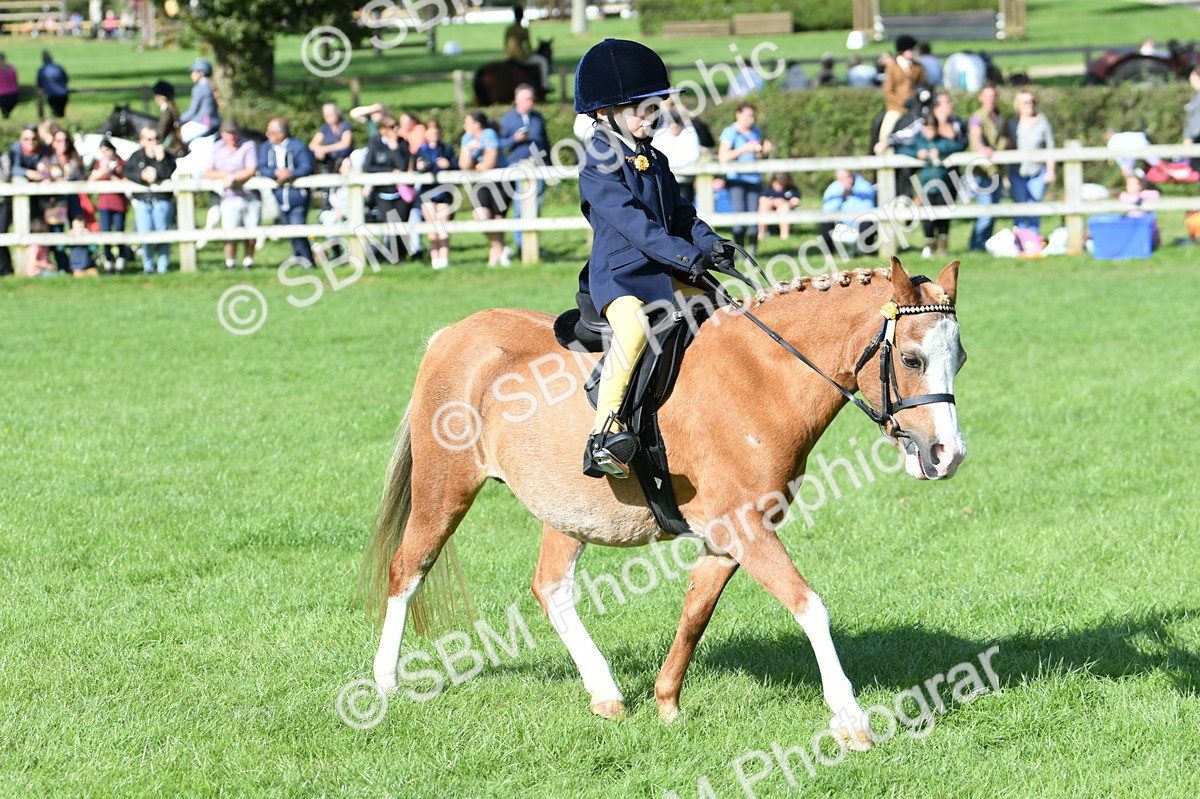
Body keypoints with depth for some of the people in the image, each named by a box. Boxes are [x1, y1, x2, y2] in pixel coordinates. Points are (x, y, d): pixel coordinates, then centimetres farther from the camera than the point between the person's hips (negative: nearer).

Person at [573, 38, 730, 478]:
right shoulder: (599, 166, -10)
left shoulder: (655, 161, 18)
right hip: (619, 274, -9)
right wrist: (688, 256, -27)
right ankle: (604, 433, -40)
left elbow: (680, 213, 19)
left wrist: (709, 243, -2)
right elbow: (631, 222, -20)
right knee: (633, 326, -36)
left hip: (665, 275, 9)